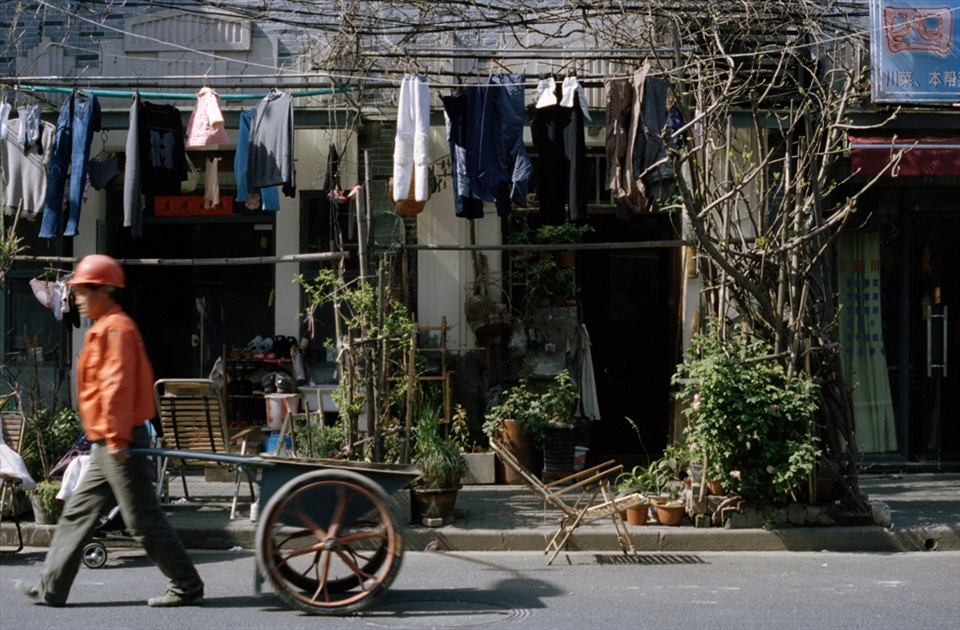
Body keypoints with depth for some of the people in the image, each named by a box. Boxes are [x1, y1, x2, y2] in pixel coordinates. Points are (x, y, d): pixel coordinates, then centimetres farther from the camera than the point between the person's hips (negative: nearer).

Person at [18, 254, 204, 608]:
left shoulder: (115, 328, -13)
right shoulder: (104, 330, 17)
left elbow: (118, 386, -21)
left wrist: (117, 436, -25)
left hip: (119, 443, -10)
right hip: (108, 445, 10)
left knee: (143, 519, -6)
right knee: (78, 512, 12)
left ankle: (187, 587, 1)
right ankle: (50, 588, 17)